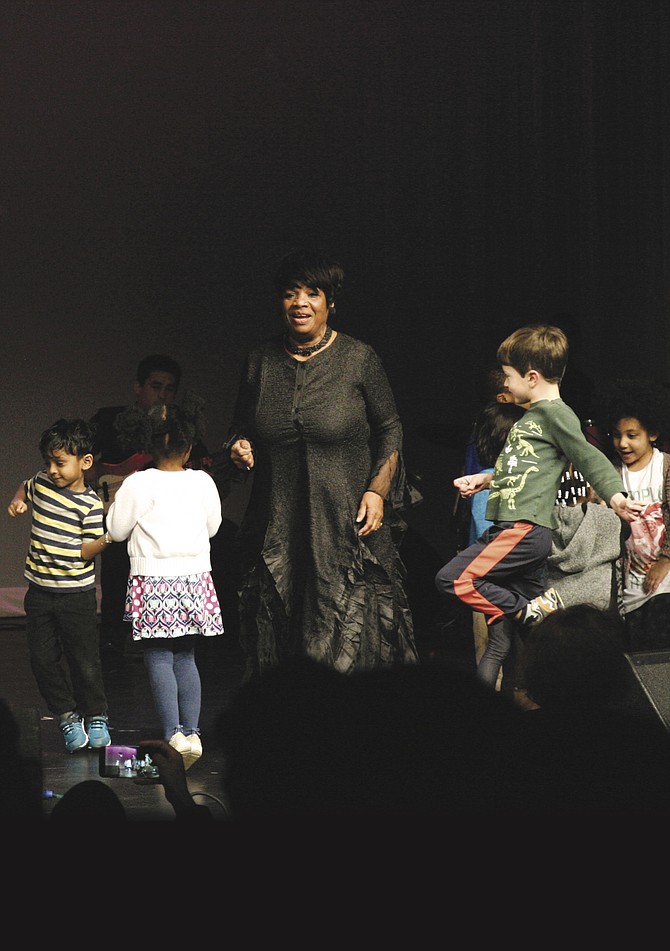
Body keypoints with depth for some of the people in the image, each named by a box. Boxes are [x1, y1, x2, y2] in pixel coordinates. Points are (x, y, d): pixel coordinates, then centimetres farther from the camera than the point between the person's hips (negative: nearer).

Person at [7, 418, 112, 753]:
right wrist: (18, 501, 7)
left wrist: (107, 538, -31)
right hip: (39, 593, 5)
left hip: (76, 595, -5)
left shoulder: (89, 504, -11)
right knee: (43, 658, 5)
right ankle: (67, 716, 19)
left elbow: (85, 551, -14)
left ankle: (96, 716, 18)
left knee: (85, 660, 1)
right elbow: (25, 487, 28)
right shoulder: (42, 483, 3)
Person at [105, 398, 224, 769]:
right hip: (195, 578, 4)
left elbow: (117, 530, -1)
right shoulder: (203, 482, -1)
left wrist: (114, 500, 15)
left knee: (159, 658, -1)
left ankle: (173, 734, -12)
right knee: (185, 658, 12)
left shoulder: (138, 485, -11)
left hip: (153, 581, -4)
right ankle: (192, 731, 6)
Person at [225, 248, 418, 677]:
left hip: (347, 524, -3)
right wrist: (239, 448, -3)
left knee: (351, 645, -6)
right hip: (278, 526, 3)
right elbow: (241, 427, 20)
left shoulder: (359, 358, 0)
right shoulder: (261, 361, 9)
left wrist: (378, 490, -7)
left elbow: (390, 430, 4)